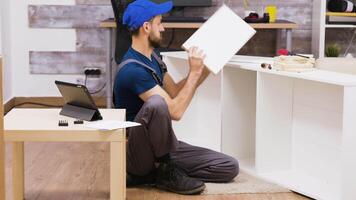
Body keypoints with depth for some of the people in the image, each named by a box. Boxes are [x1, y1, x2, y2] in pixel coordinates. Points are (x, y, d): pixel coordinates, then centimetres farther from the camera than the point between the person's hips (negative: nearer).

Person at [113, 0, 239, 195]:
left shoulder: (152, 57, 8)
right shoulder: (133, 69, -21)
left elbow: (175, 92, 18)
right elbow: (175, 111, -24)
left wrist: (205, 69, 8)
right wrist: (194, 71, -17)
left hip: (162, 148, 9)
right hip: (137, 153, -8)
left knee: (230, 167, -2)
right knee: (157, 103, -38)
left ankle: (151, 173, 3)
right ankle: (166, 172, -17)